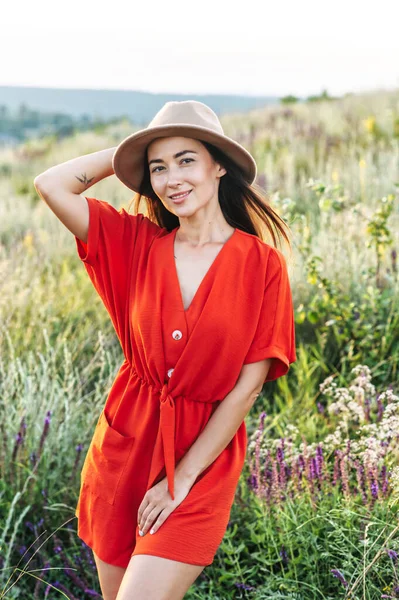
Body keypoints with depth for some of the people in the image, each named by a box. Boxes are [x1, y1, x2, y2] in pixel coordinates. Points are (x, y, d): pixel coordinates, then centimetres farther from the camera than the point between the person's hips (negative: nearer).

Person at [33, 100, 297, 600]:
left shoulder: (261, 264, -8)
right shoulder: (137, 243, 1)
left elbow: (248, 384, -9)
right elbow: (50, 186, -5)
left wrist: (183, 476, -10)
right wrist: (136, 151, 1)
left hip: (201, 457, -3)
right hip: (123, 443, 4)